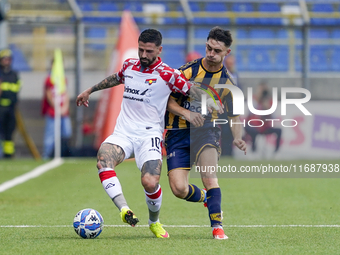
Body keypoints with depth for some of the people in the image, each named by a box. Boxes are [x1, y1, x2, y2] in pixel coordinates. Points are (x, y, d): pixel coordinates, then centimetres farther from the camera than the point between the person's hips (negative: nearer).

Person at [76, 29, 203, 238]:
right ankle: (124, 210, -42)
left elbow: (195, 93, 1)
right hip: (123, 133, 4)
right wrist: (89, 91, 43)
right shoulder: (129, 66, 12)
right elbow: (116, 79, 34)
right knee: (103, 161, -29)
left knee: (150, 183, -22)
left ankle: (154, 222, 9)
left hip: (149, 135, -4)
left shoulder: (167, 74, -5)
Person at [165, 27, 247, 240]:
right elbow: (169, 101, -2)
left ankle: (217, 226, -22)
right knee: (179, 189, -10)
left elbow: (234, 116, 8)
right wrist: (187, 113, -21)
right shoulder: (188, 70, -4)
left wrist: (238, 138, -12)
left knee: (209, 173, -30)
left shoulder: (226, 82, 1)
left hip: (207, 130, 0)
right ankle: (206, 197, 24)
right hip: (178, 132, 0)